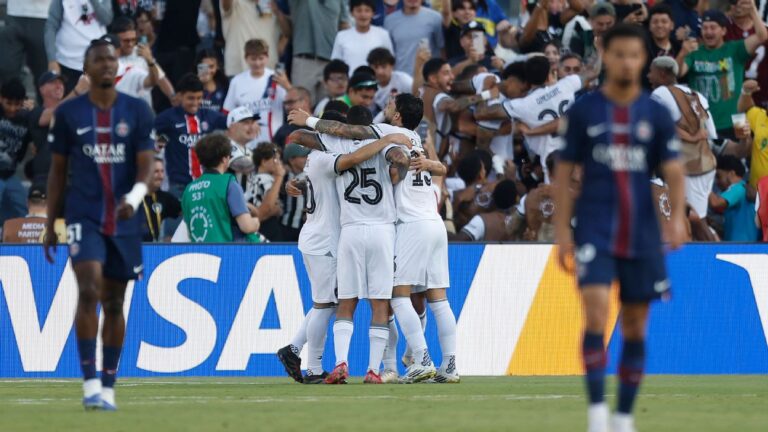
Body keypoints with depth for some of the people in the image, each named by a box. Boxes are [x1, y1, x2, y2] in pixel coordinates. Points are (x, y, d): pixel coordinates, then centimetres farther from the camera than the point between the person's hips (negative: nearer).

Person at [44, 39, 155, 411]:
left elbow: (146, 164, -3)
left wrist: (134, 198, -23)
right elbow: (58, 170, 10)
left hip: (124, 221, 2)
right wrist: (50, 223, 7)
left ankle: (108, 387, 15)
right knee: (89, 290, -19)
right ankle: (90, 382, -17)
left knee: (114, 302, 7)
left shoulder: (137, 111, 4)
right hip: (83, 217, -2)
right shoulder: (69, 113, 4)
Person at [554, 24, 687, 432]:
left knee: (635, 328, 6)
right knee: (596, 316, -18)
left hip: (641, 236, 2)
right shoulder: (584, 111, 2)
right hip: (595, 231, -2)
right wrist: (562, 230, -2)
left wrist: (678, 216, -15)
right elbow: (564, 173, 5)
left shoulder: (657, 115, 5)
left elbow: (673, 171, 2)